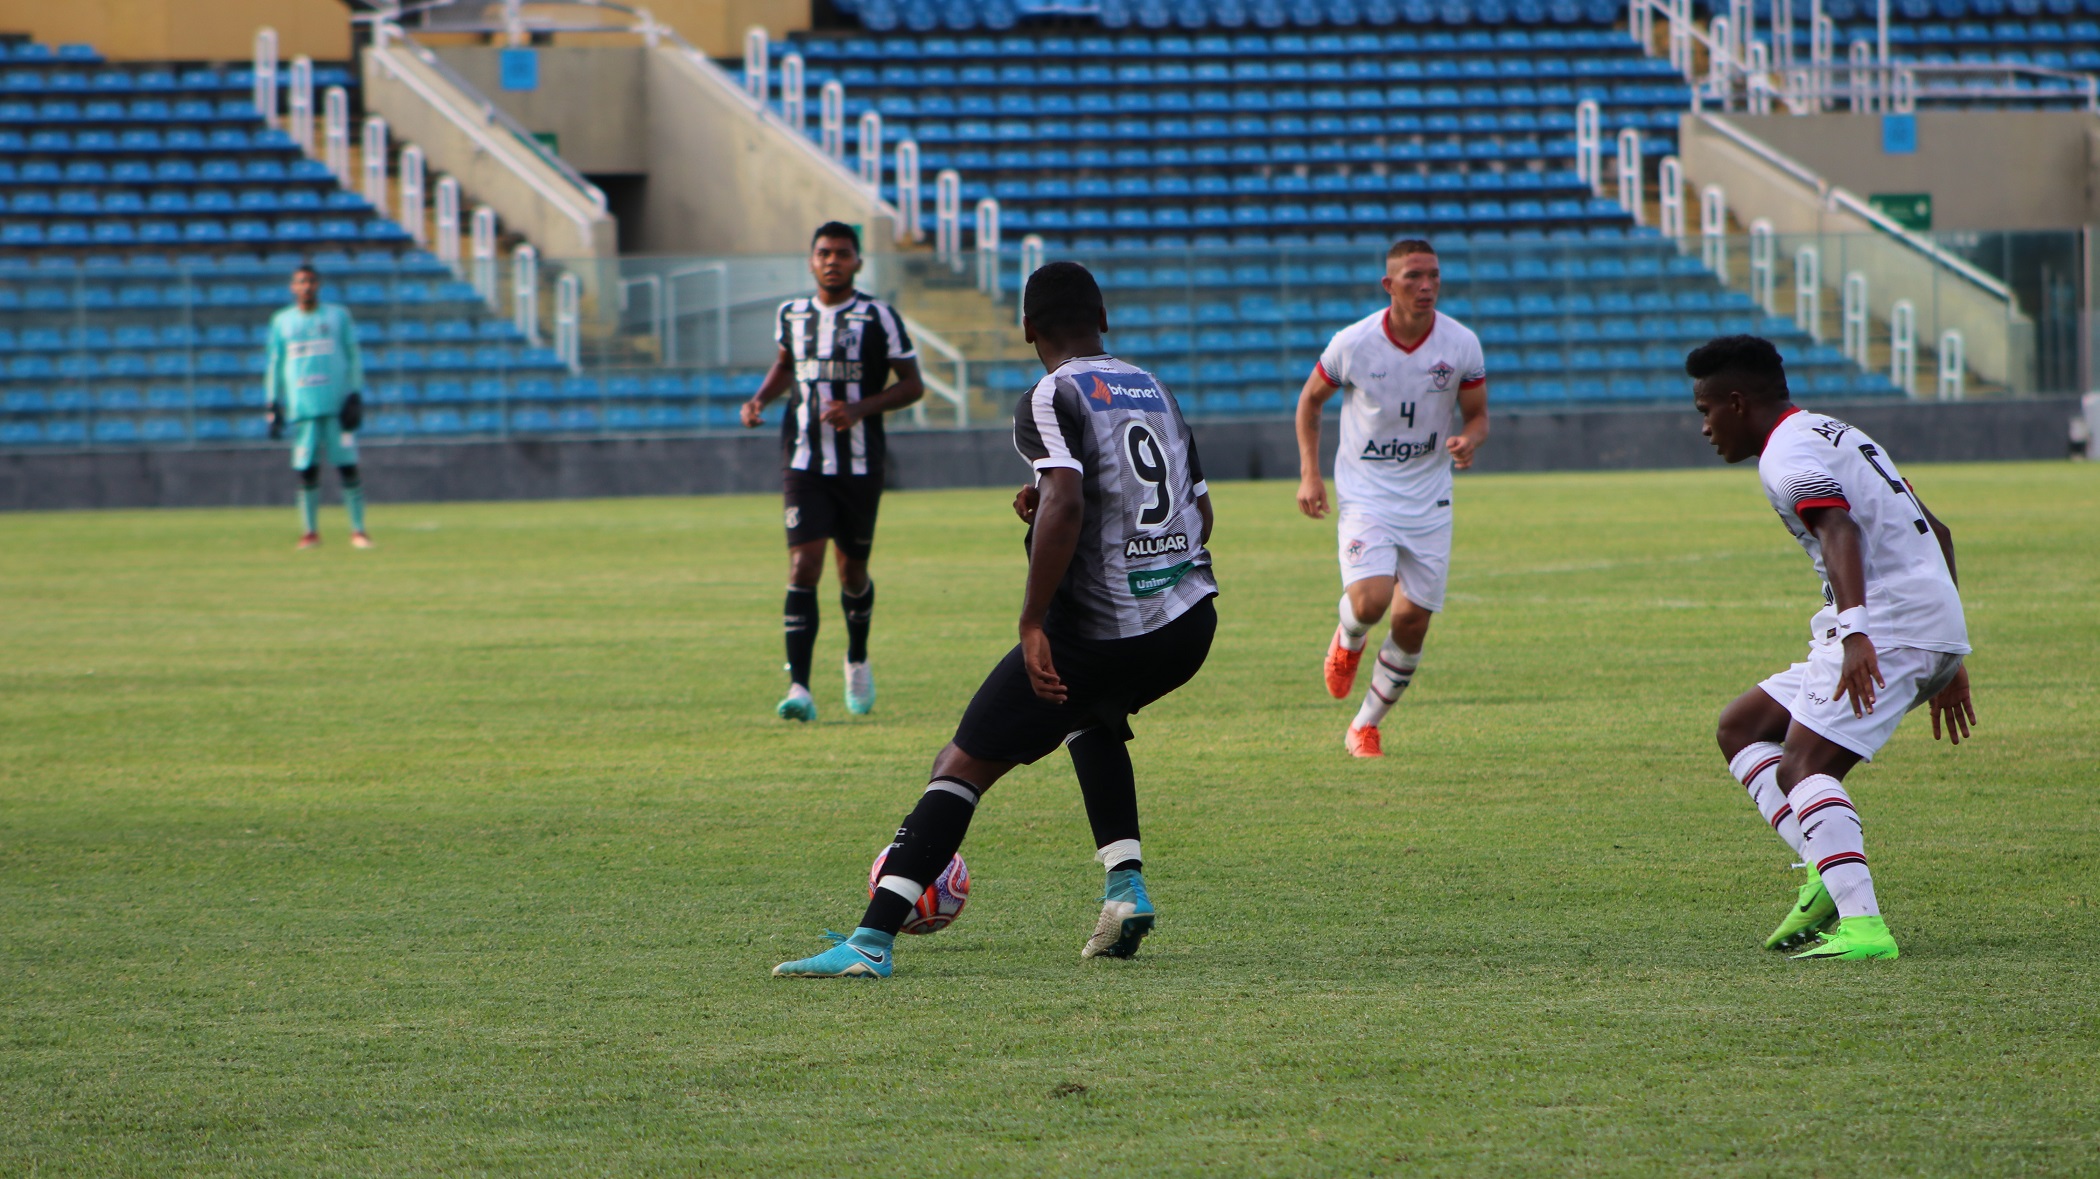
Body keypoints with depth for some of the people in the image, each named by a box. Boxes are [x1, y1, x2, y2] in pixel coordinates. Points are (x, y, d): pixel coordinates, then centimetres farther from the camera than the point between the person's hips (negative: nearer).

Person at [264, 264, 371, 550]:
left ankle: (358, 530, 1)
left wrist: (355, 396, 1)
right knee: (306, 470, 0)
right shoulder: (282, 321, 11)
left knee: (348, 467, -4)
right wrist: (273, 405, 7)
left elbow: (353, 357, 9)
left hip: (337, 405, -1)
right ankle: (310, 531, 8)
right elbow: (274, 365, 13)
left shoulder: (338, 315, 9)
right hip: (300, 406, 1)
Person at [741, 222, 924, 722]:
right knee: (803, 567, -14)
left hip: (860, 467, -1)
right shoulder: (791, 315, 6)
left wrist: (862, 407, -17)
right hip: (805, 464, 1)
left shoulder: (878, 318, -5)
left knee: (852, 570, 12)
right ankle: (798, 688, -20)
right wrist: (760, 399, 4)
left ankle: (857, 662, 41)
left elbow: (911, 384, -2)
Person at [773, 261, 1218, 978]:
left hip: (1098, 634, -7)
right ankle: (1126, 887, 21)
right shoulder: (1156, 392, 16)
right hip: (1191, 623, 7)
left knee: (962, 766, -3)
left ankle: (871, 941, -13)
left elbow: (1065, 505, -24)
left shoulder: (1053, 400, -7)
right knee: (1094, 717, 37)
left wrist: (1032, 622, -23)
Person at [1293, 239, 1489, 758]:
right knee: (1370, 601, -24)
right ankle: (1347, 640, 15)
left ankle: (1366, 726, 21)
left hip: (1429, 501, 2)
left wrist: (1469, 441, -19)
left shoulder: (1461, 344, -6)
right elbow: (1310, 400, 5)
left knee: (1413, 622, 1)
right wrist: (1309, 474, -3)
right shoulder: (1353, 344, -11)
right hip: (1365, 495, -2)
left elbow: (1477, 415, 6)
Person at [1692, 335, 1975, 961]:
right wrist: (1946, 661, 30)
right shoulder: (1837, 435, 24)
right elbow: (1935, 533, 28)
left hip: (1887, 626, -10)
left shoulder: (1787, 456, -7)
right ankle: (1827, 875, -2)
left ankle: (1862, 924, -34)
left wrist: (1854, 631, -40)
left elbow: (1839, 529, -27)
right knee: (1741, 728, 14)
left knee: (1802, 768, -18)